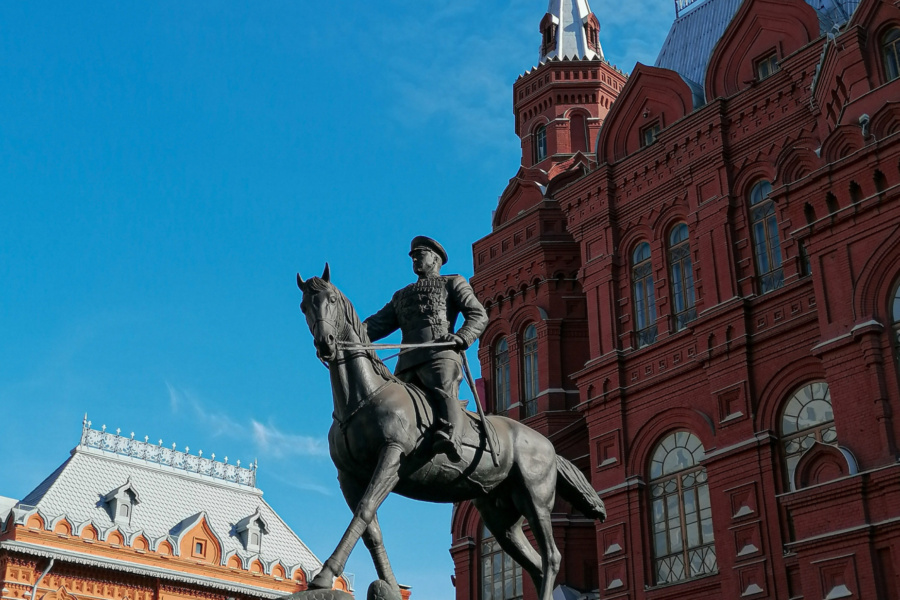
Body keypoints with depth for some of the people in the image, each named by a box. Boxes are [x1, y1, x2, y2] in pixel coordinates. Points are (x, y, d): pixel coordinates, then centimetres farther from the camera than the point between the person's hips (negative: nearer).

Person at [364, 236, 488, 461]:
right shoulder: (401, 296, 38)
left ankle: (450, 437, -55)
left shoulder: (453, 283, 24)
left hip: (440, 353, -6)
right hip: (407, 362, 6)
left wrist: (462, 337, -12)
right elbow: (379, 323, 24)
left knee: (445, 394, -31)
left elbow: (478, 315, 10)